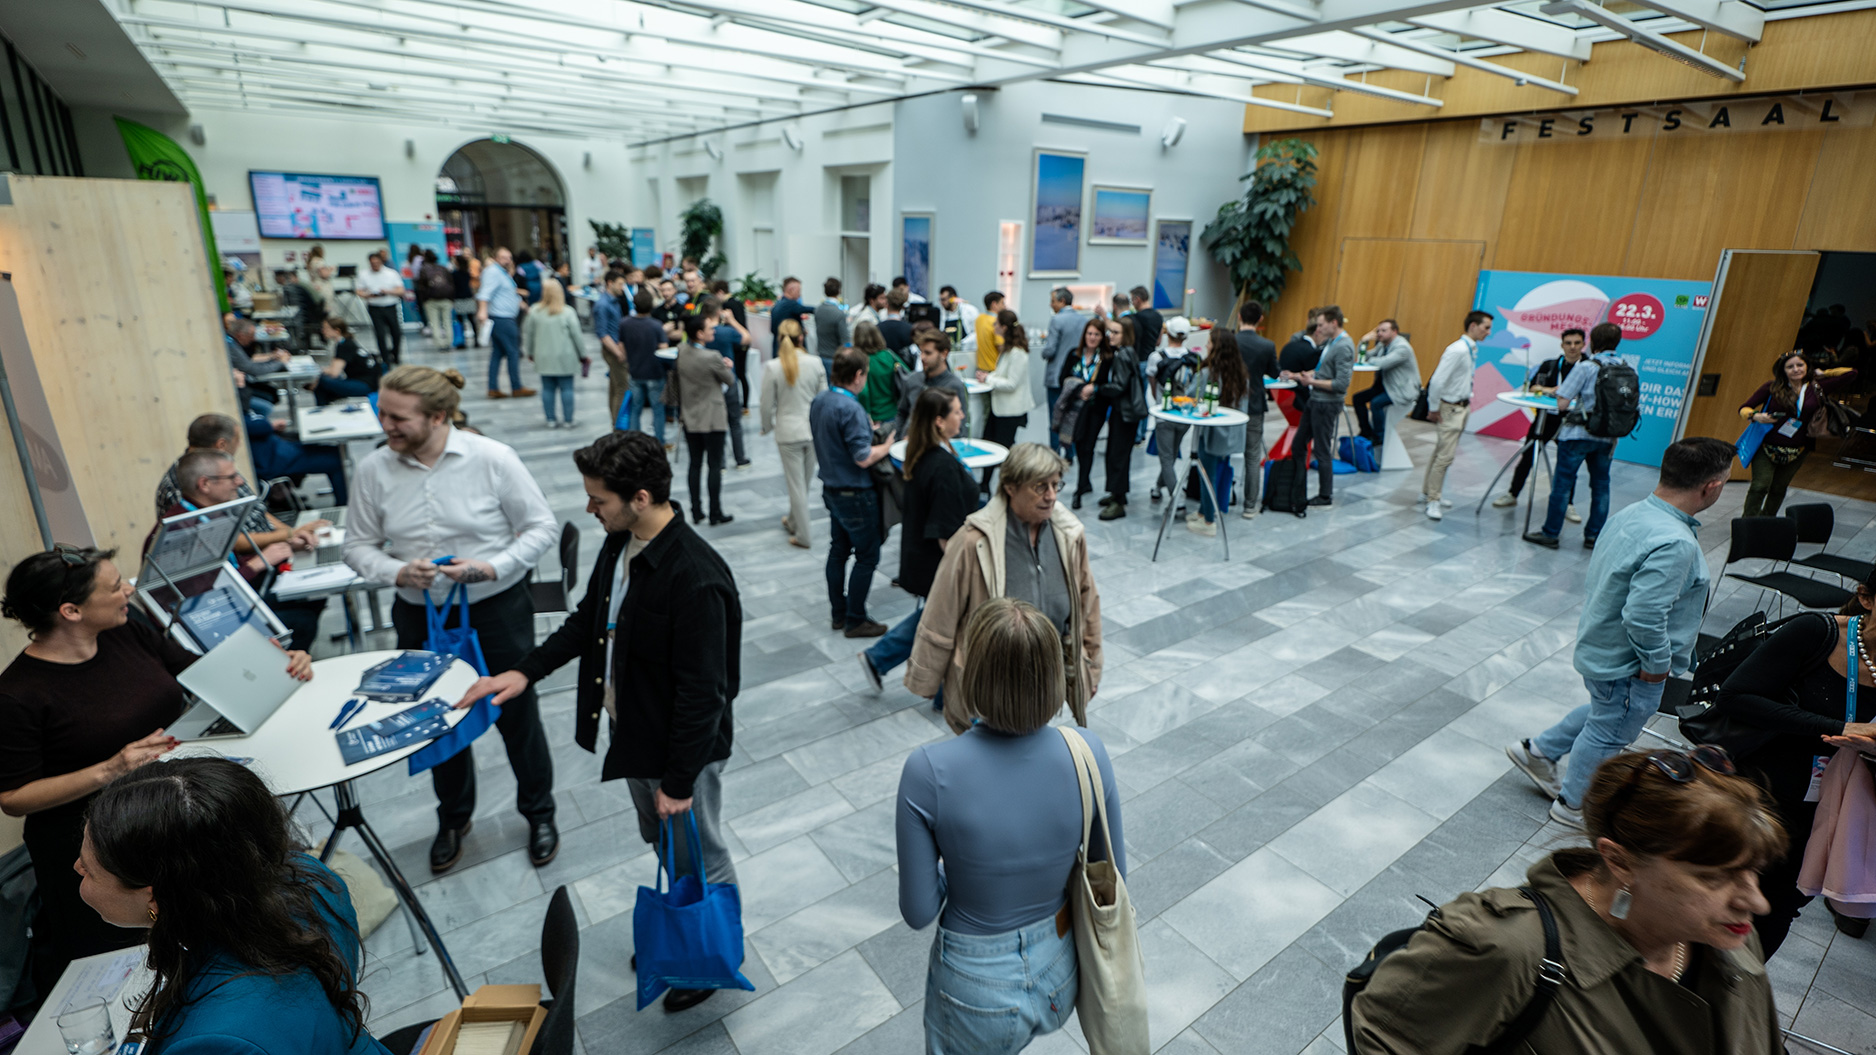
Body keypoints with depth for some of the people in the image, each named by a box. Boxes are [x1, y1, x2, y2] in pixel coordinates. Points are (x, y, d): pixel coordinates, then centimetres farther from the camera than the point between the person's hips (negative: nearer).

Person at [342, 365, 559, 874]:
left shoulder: (491, 458, -14)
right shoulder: (374, 469, -5)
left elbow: (541, 527, -9)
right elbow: (358, 545, 4)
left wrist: (491, 568, -22)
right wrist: (398, 572, -16)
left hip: (497, 610, -3)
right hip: (420, 618, 3)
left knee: (517, 716, 11)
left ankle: (539, 812, 36)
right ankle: (453, 817, 46)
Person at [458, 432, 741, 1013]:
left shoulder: (695, 578, -34)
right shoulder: (619, 544, -5)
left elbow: (702, 692, -29)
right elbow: (588, 619, 12)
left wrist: (679, 780, -21)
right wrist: (526, 671, 2)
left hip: (682, 747, -9)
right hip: (633, 731, 9)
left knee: (701, 859, 16)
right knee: (662, 845, 29)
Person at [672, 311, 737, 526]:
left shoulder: (680, 352, -2)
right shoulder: (712, 357, -22)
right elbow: (731, 380, -9)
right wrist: (726, 366, 12)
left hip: (689, 418, 6)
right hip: (712, 419, -6)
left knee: (695, 464, 13)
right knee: (715, 466, 3)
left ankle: (696, 511, 19)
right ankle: (715, 514, 9)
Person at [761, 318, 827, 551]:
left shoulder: (773, 368, -11)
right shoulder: (815, 363, -6)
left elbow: (767, 405, -6)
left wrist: (767, 427, 13)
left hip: (788, 432, -3)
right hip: (814, 429, 3)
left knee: (796, 484, 5)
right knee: (804, 480, 18)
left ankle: (804, 536, 10)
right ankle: (794, 522, 37)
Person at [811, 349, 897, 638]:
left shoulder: (818, 402, 3)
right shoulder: (851, 409, -25)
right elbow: (864, 458, -26)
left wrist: (866, 431, 12)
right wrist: (887, 445, -9)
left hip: (831, 489, 9)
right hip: (855, 494, -9)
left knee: (838, 550, 18)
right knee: (866, 557, 4)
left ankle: (839, 613, 28)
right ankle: (855, 620, 11)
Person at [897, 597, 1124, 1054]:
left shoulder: (928, 771, -28)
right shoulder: (1087, 752, -20)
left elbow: (918, 911, -17)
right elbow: (1114, 875, -6)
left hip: (976, 990, -3)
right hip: (1060, 977, 4)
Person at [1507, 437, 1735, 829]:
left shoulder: (1632, 513, -5)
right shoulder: (1673, 545, -33)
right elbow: (1643, 617, -36)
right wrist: (1657, 664, -18)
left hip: (1600, 646, 8)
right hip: (1626, 665, -8)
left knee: (1605, 713, 31)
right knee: (1609, 733, 14)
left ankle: (1538, 750, 41)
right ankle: (1573, 805, 34)